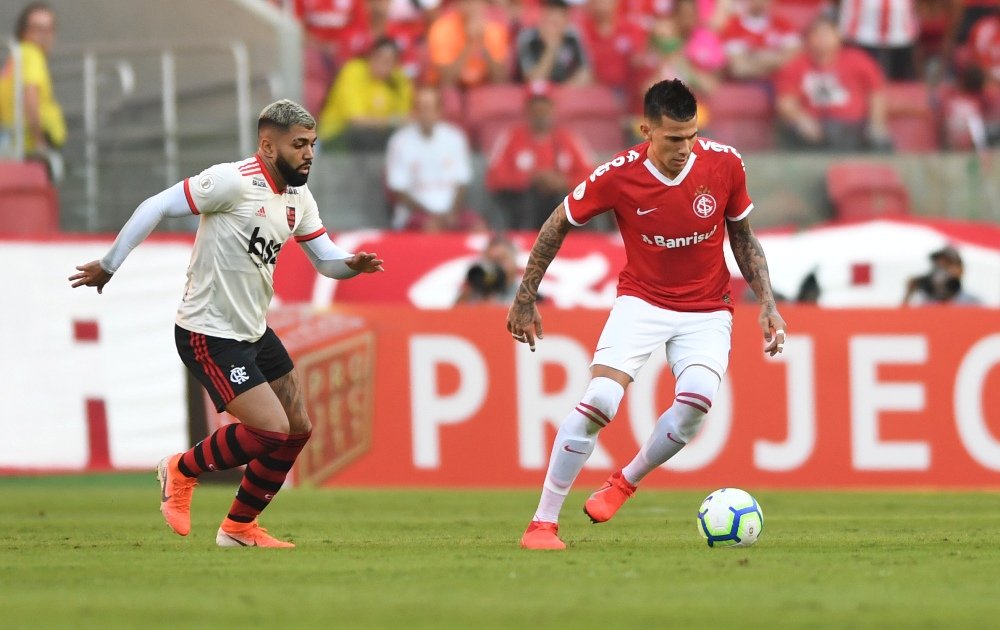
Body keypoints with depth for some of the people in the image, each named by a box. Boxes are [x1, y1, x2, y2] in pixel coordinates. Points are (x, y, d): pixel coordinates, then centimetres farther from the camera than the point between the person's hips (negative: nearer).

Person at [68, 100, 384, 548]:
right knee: (271, 430, -15)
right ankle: (183, 470, 9)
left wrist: (352, 264, -11)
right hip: (208, 336, -9)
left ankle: (239, 527, 24)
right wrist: (109, 266, -17)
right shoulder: (233, 182, -21)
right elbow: (156, 207, -19)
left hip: (254, 332, 9)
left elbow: (325, 259, 12)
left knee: (297, 430, 10)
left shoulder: (299, 198, 6)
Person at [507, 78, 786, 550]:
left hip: (707, 312, 1)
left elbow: (742, 237, 6)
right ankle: (543, 524, -11)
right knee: (599, 400, -22)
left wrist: (767, 303, -2)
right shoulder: (617, 176, -16)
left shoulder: (724, 164, -11)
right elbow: (558, 224, 0)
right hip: (641, 302, -1)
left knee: (696, 400, -26)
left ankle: (625, 481, 1)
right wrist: (525, 297, 4)